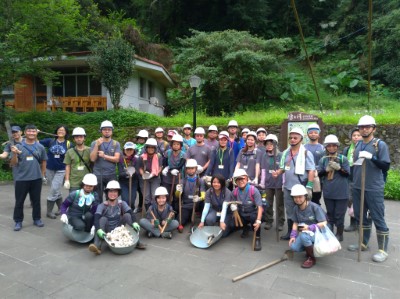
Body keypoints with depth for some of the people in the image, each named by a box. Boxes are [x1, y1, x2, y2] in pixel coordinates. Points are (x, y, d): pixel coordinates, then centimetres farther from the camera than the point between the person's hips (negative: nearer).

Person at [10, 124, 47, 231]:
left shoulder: (40, 147, 3)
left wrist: (43, 175, 10)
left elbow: (43, 162, 12)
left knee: (36, 200, 11)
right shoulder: (18, 146, -2)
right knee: (19, 201, 7)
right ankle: (18, 221, 19)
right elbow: (13, 164, -4)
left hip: (36, 179, 2)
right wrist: (14, 154, -21)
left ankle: (37, 219, 24)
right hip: (21, 179, -1)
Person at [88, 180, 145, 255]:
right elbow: (96, 218, -23)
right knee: (103, 219, -25)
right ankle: (97, 246, -39)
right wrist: (98, 230, -41)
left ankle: (136, 242, -19)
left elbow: (131, 213, -18)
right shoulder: (102, 206, -7)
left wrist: (134, 223, -37)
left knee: (127, 215, -18)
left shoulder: (122, 204, -3)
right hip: (107, 232, -1)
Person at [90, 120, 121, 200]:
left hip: (111, 175, 1)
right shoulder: (94, 143, 4)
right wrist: (97, 145, -14)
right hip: (98, 175, 0)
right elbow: (92, 159, -7)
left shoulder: (116, 144, 5)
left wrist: (104, 156, -11)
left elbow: (116, 159, -6)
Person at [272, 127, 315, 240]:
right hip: (288, 187, 6)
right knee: (289, 212, 16)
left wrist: (309, 187, -19)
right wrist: (277, 172, -8)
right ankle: (290, 232, 29)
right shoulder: (285, 153, 8)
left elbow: (311, 171, -12)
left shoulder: (306, 153, -8)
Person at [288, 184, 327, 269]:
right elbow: (295, 223, 5)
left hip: (317, 232, -5)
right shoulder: (296, 208, -3)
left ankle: (312, 258, -11)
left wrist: (309, 227, -29)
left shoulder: (315, 207, -20)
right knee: (293, 247, -19)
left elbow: (324, 223, -18)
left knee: (304, 236, -37)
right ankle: (310, 249, 14)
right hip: (304, 232, 6)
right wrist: (293, 235, -10)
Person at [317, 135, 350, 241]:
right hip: (328, 192, 3)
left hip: (341, 192, -2)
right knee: (330, 213, 14)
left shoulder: (343, 158, -2)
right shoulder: (323, 159, 4)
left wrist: (338, 168, -21)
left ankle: (339, 234, 20)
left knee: (339, 214, 5)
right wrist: (326, 169, -16)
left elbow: (347, 173, -6)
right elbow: (319, 173, 1)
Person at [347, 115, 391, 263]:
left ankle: (382, 250, 14)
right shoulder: (358, 145, 10)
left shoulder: (380, 144, -7)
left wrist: (372, 157, -28)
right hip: (357, 187, 6)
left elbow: (386, 166, -14)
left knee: (377, 218, 2)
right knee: (360, 216, 15)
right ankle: (363, 243, 30)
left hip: (374, 189, -6)